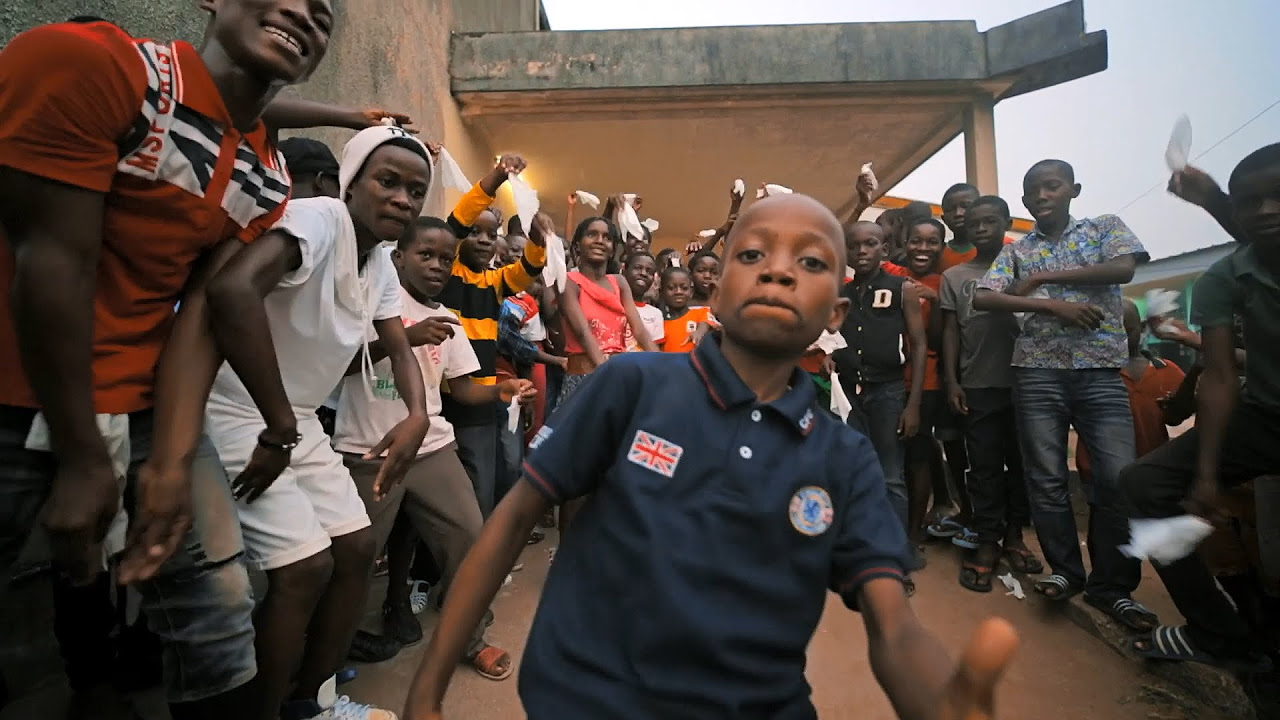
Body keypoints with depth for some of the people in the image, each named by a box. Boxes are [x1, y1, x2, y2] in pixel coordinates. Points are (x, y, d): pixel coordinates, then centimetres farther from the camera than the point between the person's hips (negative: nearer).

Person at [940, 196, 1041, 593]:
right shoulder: (953, 276, 7)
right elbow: (950, 332, 6)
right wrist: (951, 382, -2)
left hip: (1021, 382, 1)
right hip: (977, 386, 0)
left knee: (1021, 461, 8)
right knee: (984, 466, 3)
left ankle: (1013, 535, 22)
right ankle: (986, 543, 10)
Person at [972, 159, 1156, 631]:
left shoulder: (1105, 227, 11)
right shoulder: (1015, 251, 12)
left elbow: (1124, 269, -8)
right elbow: (982, 299, -3)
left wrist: (1043, 278, -6)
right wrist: (1052, 305, -12)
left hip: (1101, 370, -1)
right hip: (1037, 373, 1)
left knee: (1120, 477, -6)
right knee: (1046, 478, 2)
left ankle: (1112, 586, 9)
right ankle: (1066, 570, 19)